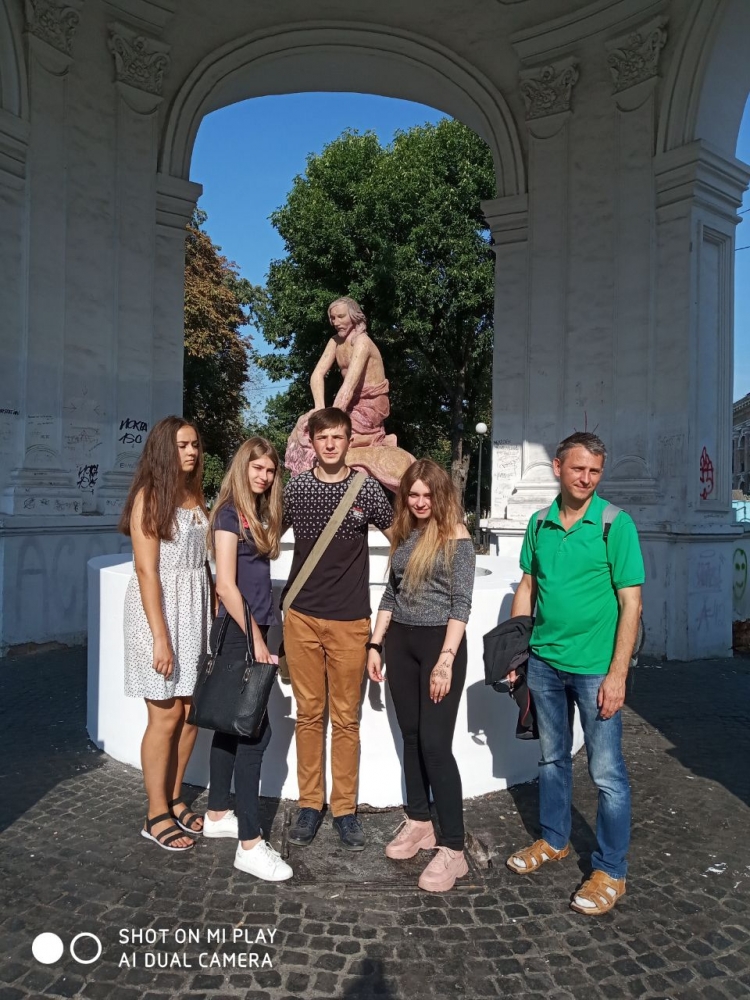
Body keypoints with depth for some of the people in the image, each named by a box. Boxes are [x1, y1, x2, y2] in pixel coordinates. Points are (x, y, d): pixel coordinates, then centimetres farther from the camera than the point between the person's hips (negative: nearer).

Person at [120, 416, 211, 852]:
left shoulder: (196, 495, 11)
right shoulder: (150, 495, -10)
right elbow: (147, 571, -15)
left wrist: (215, 612, 8)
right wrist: (160, 636, -18)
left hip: (197, 607, 7)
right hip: (160, 607, -6)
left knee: (191, 711, 11)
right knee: (166, 715, 1)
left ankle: (174, 799, 28)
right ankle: (157, 816, 17)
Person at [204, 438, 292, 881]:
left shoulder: (261, 513, 13)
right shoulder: (229, 513, -12)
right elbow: (226, 585, -17)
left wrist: (264, 634, 9)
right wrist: (255, 639, -15)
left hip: (255, 630, 8)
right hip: (238, 634, -8)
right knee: (256, 730, -7)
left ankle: (218, 814, 29)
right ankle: (249, 843, 0)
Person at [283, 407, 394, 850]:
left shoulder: (367, 489, -1)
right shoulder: (295, 488, 3)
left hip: (350, 620, -1)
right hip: (302, 617, 1)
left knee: (347, 717, 7)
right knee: (309, 714, 9)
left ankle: (345, 808, 21)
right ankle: (310, 804, 23)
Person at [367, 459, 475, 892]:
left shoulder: (456, 535, -8)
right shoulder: (404, 534, 10)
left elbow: (461, 604, -12)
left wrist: (446, 660, -19)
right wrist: (375, 644, 11)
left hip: (440, 642, -6)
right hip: (401, 642, 6)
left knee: (435, 743, -7)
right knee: (411, 737, 13)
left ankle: (453, 850, 2)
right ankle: (419, 823, 28)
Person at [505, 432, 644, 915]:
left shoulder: (615, 524, -10)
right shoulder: (540, 523, 3)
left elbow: (631, 603, -12)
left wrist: (617, 674, -15)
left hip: (595, 668, -4)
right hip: (545, 661, 5)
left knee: (607, 772, 5)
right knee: (553, 758, 19)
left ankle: (611, 871, 23)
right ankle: (554, 840, 39)